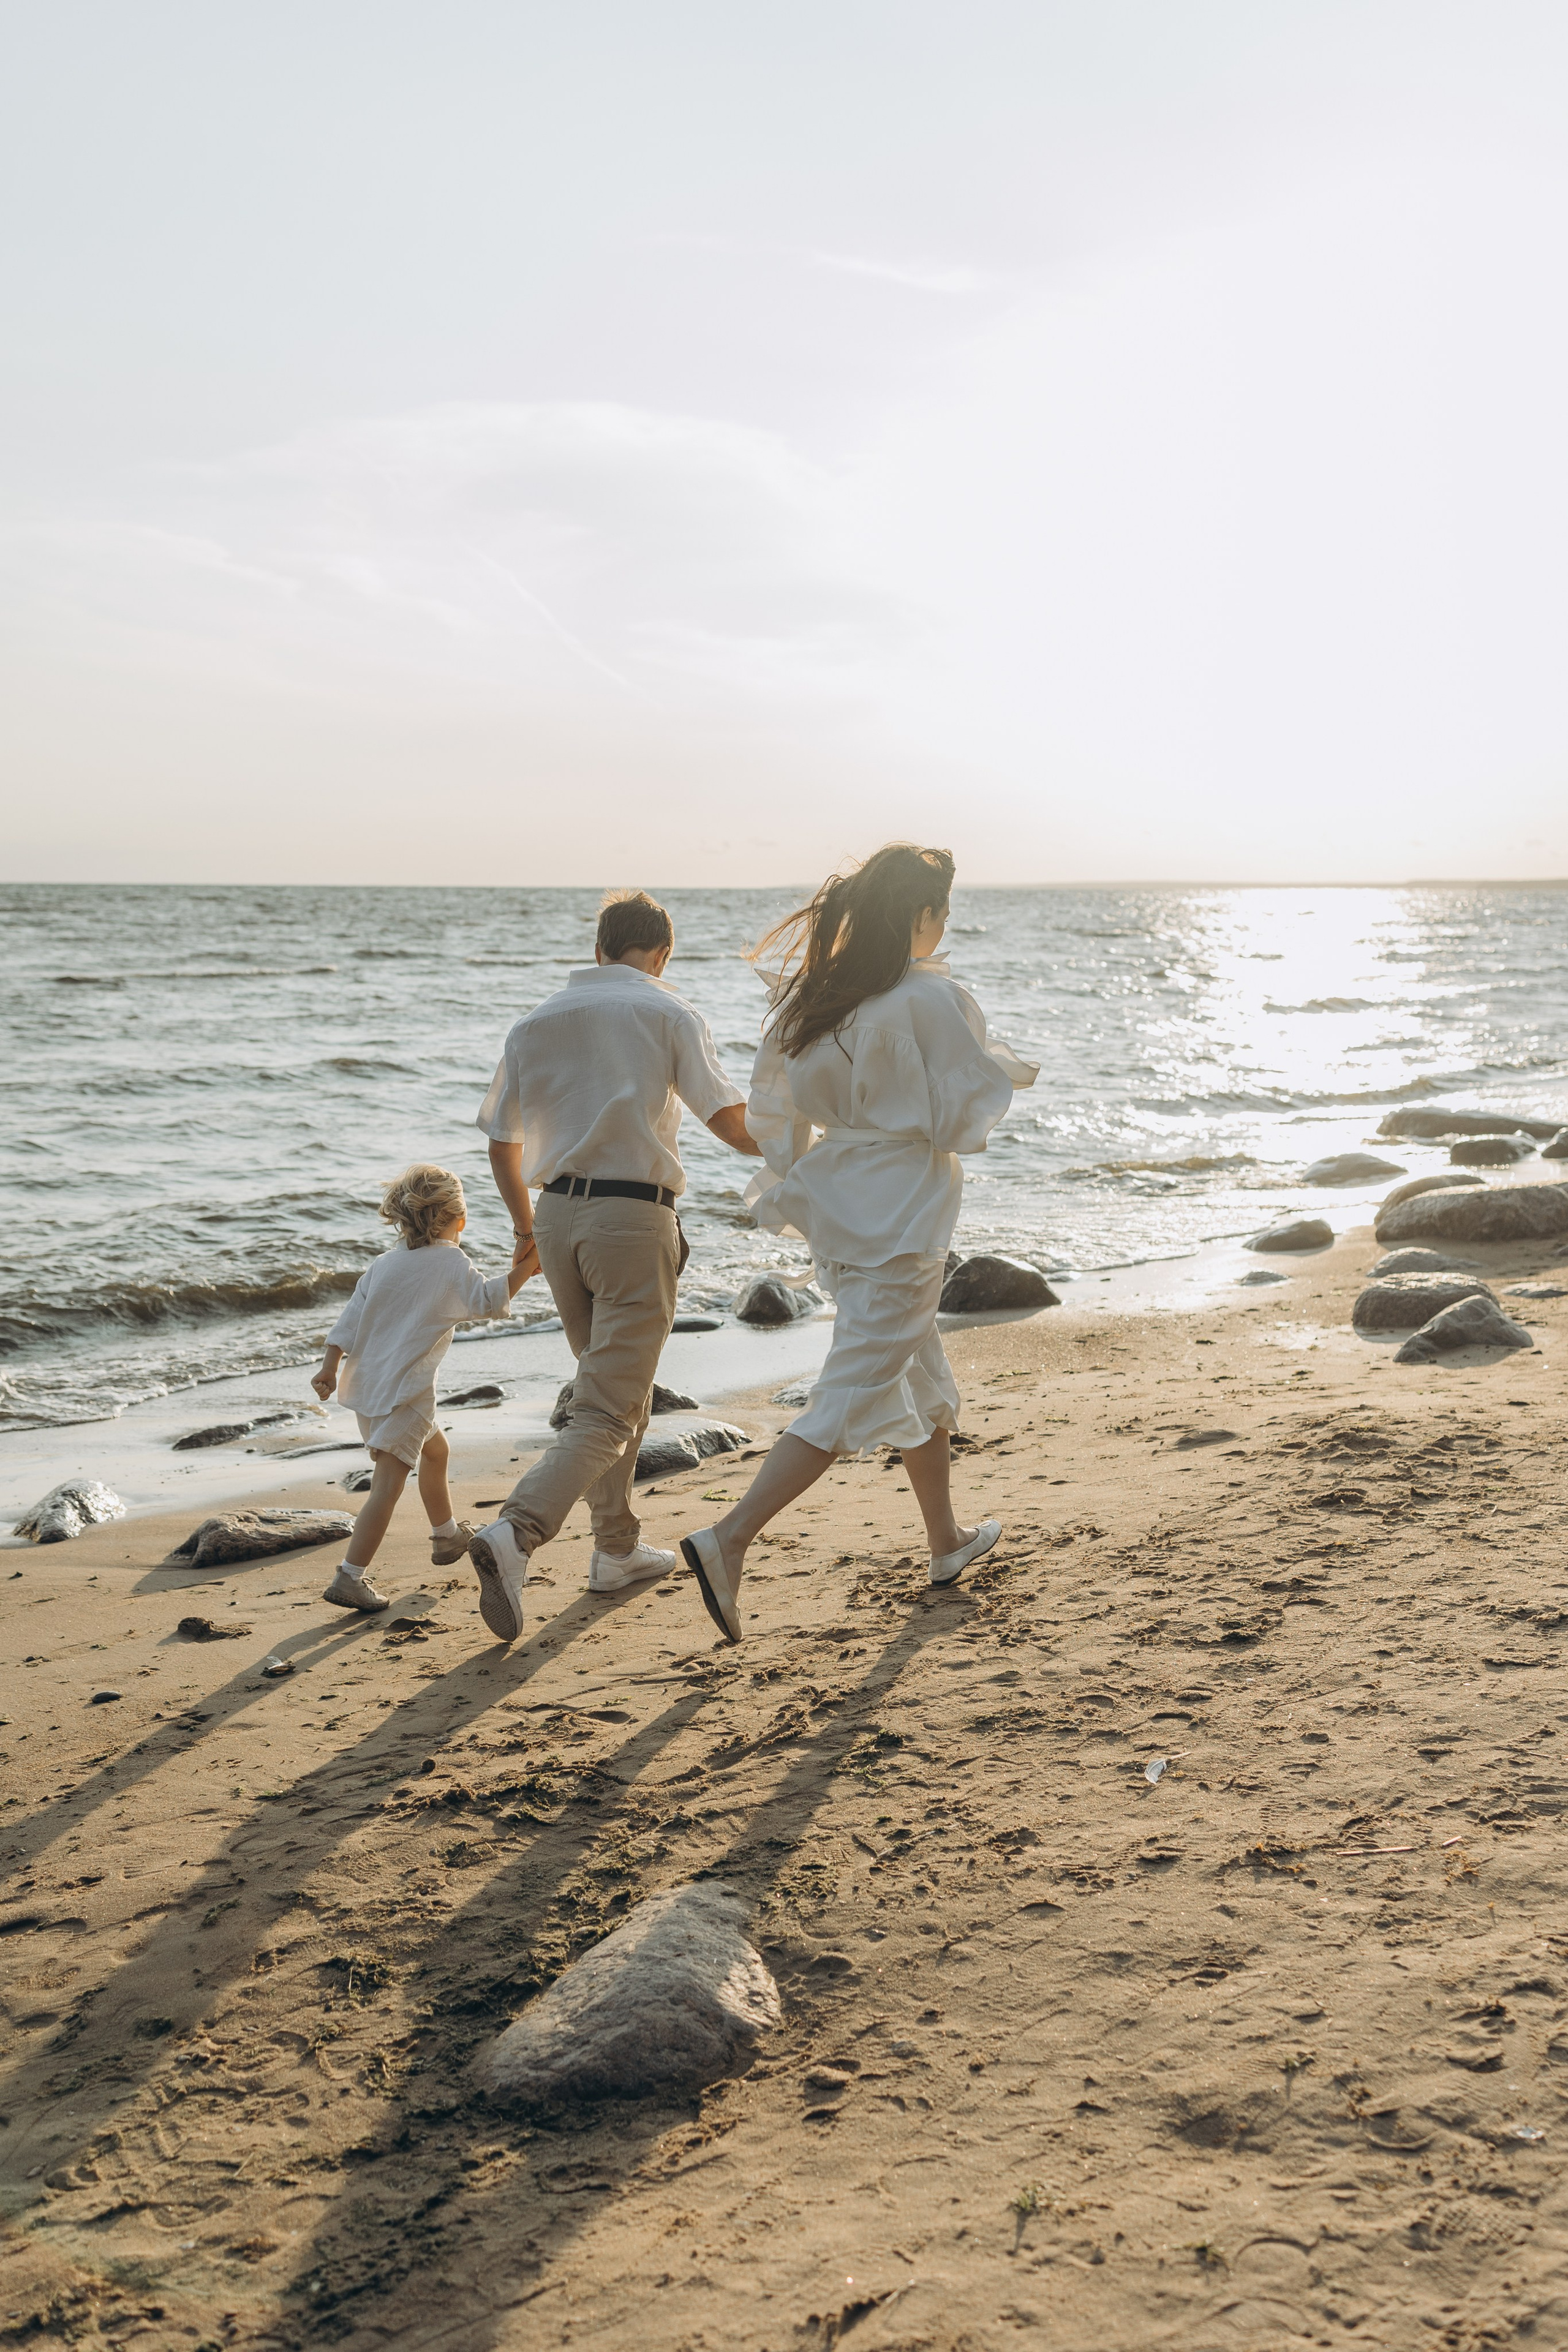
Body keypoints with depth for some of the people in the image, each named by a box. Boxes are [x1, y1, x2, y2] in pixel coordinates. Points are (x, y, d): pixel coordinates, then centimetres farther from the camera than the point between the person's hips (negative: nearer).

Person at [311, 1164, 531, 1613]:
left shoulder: (386, 1262, 11)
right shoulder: (450, 1263, -8)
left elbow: (351, 1317, 7)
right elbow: (489, 1301, -12)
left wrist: (330, 1366, 7)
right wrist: (524, 1268, -5)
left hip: (369, 1385, 9)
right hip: (404, 1391, -9)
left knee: (434, 1450, 29)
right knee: (388, 1483, -10)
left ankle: (446, 1536, 46)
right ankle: (349, 1578, -18)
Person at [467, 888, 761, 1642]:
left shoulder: (535, 1022, 11)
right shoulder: (666, 1012, -2)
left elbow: (502, 1143, 17)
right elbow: (731, 1123, -7)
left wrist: (525, 1223, 32)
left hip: (559, 1214, 6)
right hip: (635, 1218, -6)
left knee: (615, 1386, 22)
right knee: (607, 1413, -5)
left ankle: (617, 1549, 29)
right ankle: (515, 1533, -24)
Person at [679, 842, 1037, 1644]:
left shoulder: (812, 996, 3)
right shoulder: (933, 1001, -17)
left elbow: (772, 1111, 8)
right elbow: (963, 1116, -13)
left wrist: (788, 1187, 21)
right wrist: (1003, 1066, 6)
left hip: (835, 1212, 8)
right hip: (901, 1220, -8)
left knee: (923, 1379, 23)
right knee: (856, 1395, -6)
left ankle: (947, 1541, 38)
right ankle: (728, 1539, -15)